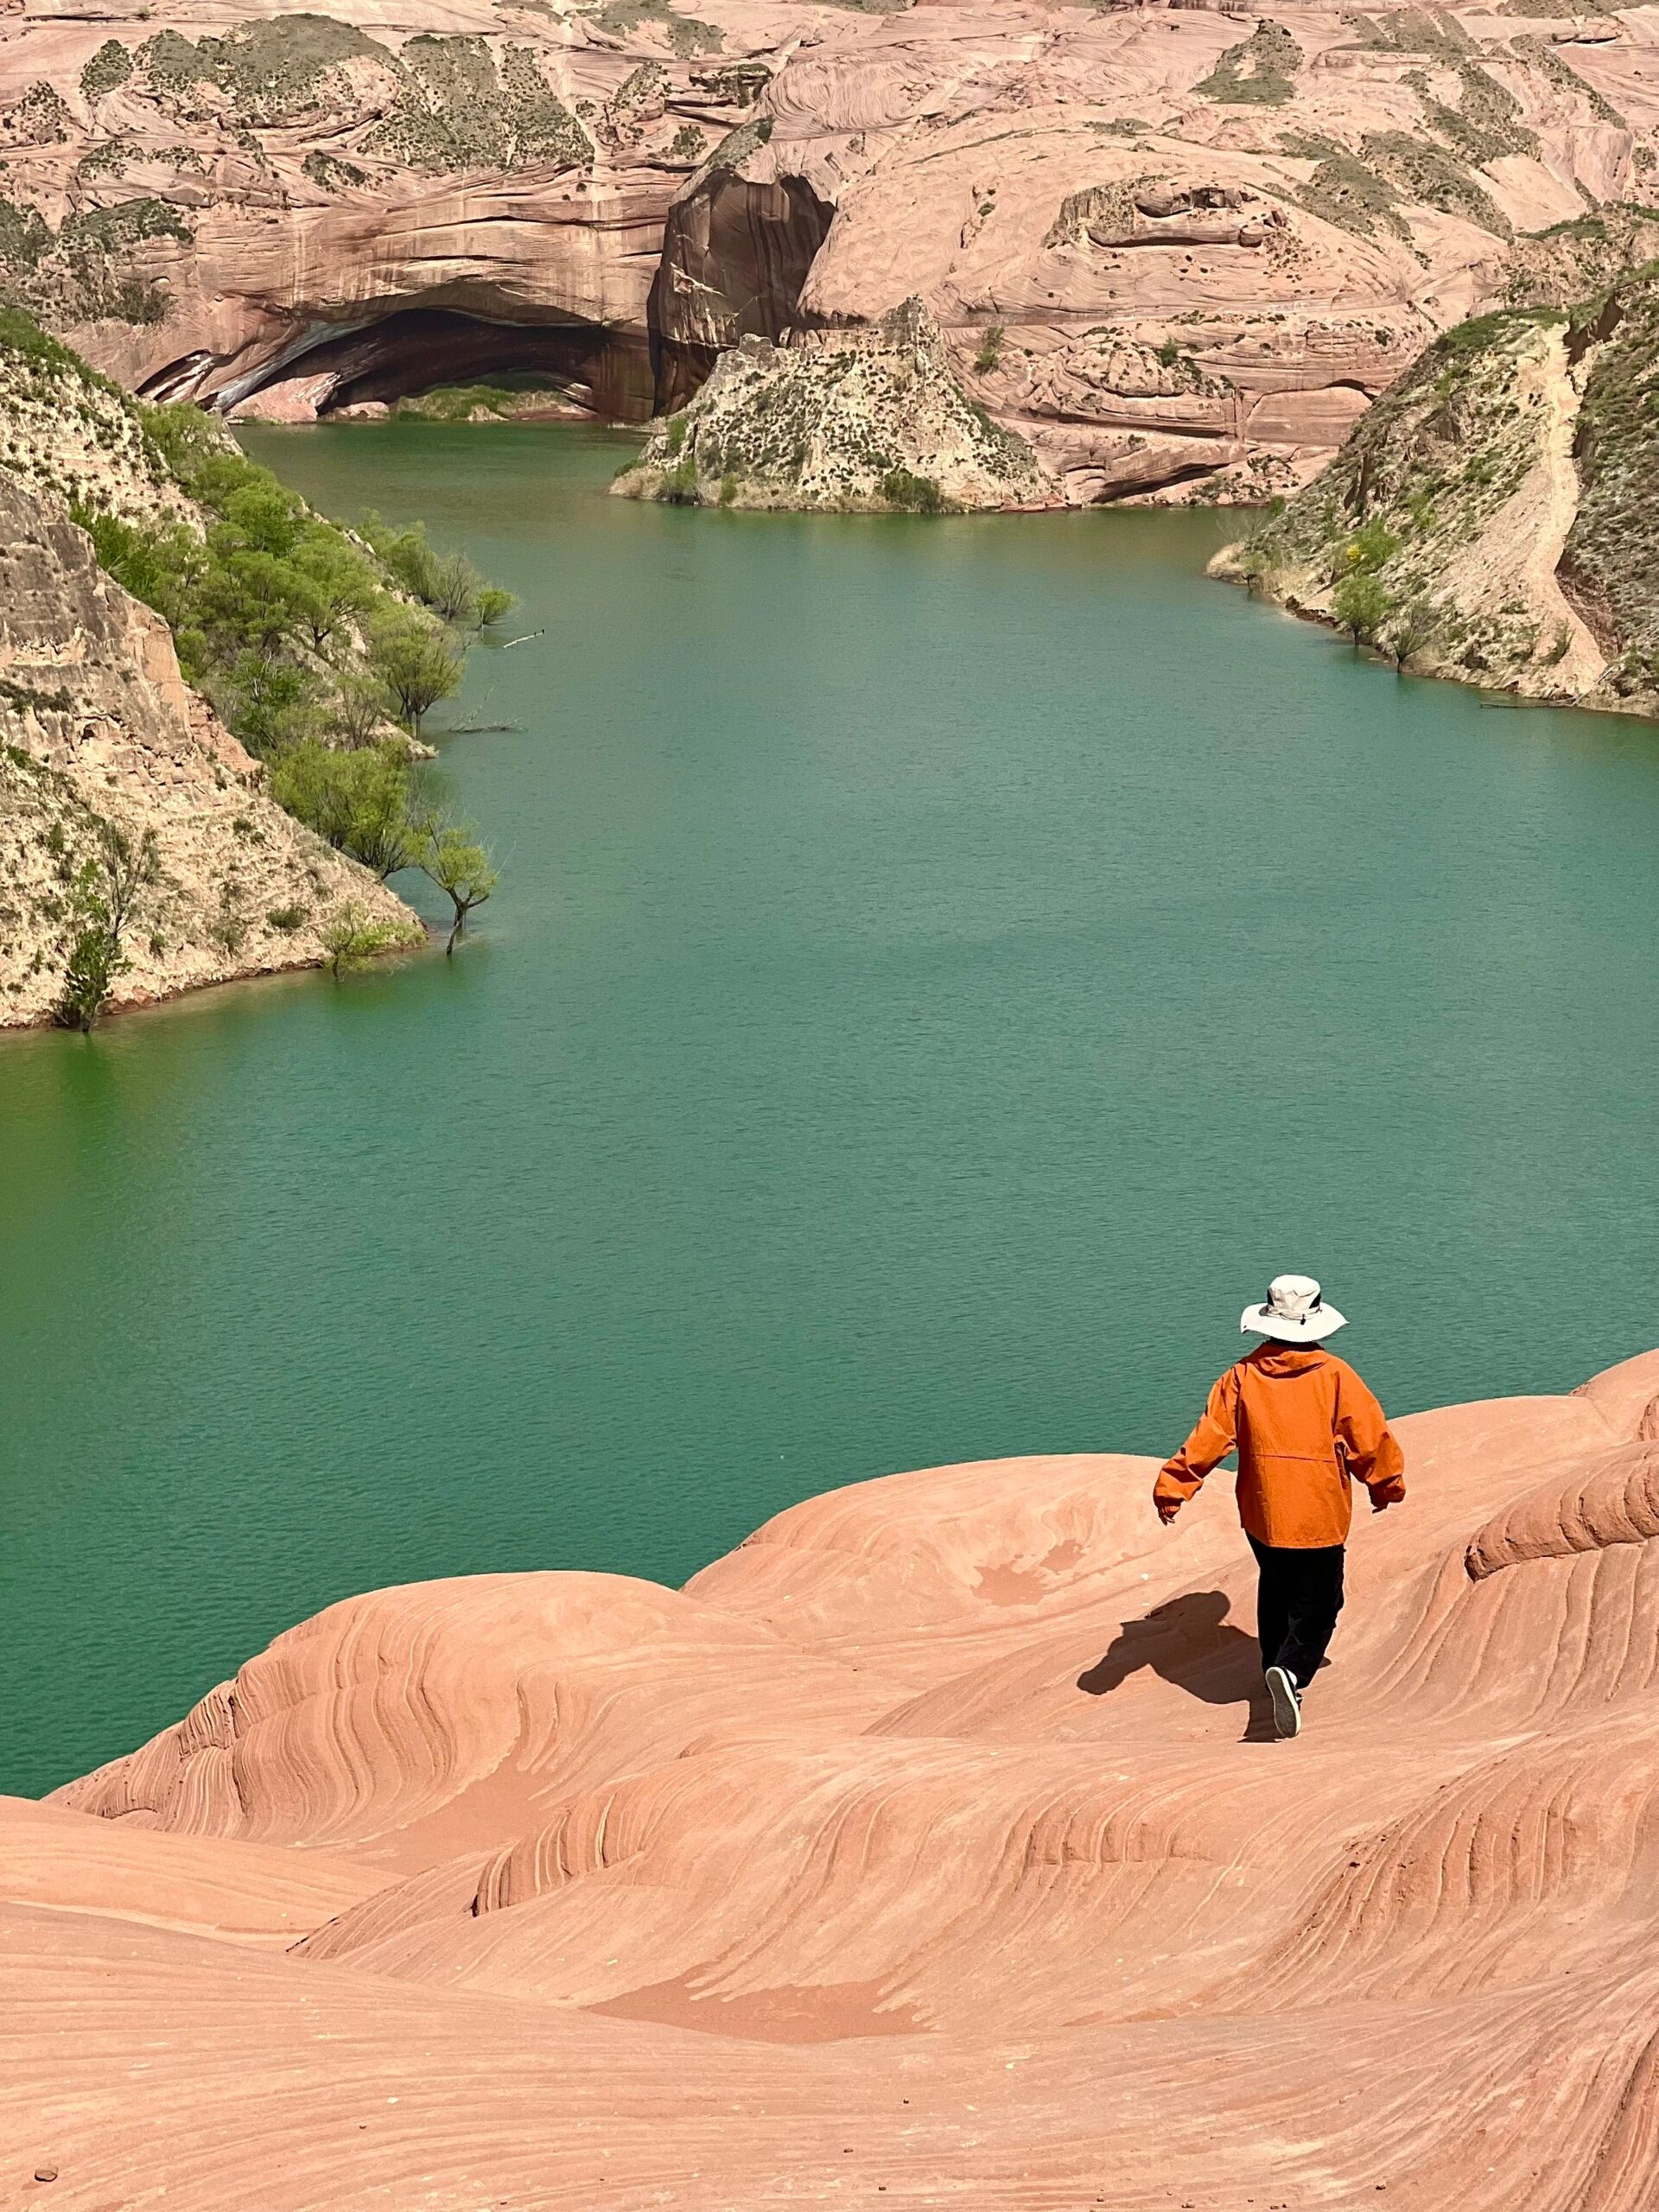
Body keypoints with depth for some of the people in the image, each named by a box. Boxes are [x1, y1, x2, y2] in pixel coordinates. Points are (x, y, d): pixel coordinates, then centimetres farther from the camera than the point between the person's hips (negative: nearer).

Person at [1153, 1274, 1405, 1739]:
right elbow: (1370, 1437, -4)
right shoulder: (1334, 1375, -8)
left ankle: (1277, 1668, 34)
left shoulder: (1243, 1375, -2)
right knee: (1317, 1605, 1)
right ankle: (1292, 1672, -23)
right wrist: (1386, 1486, 13)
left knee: (1276, 1591, 25)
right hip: (1319, 1515, -3)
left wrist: (1172, 1487, 0)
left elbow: (1209, 1436, -5)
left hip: (1261, 1512, 3)